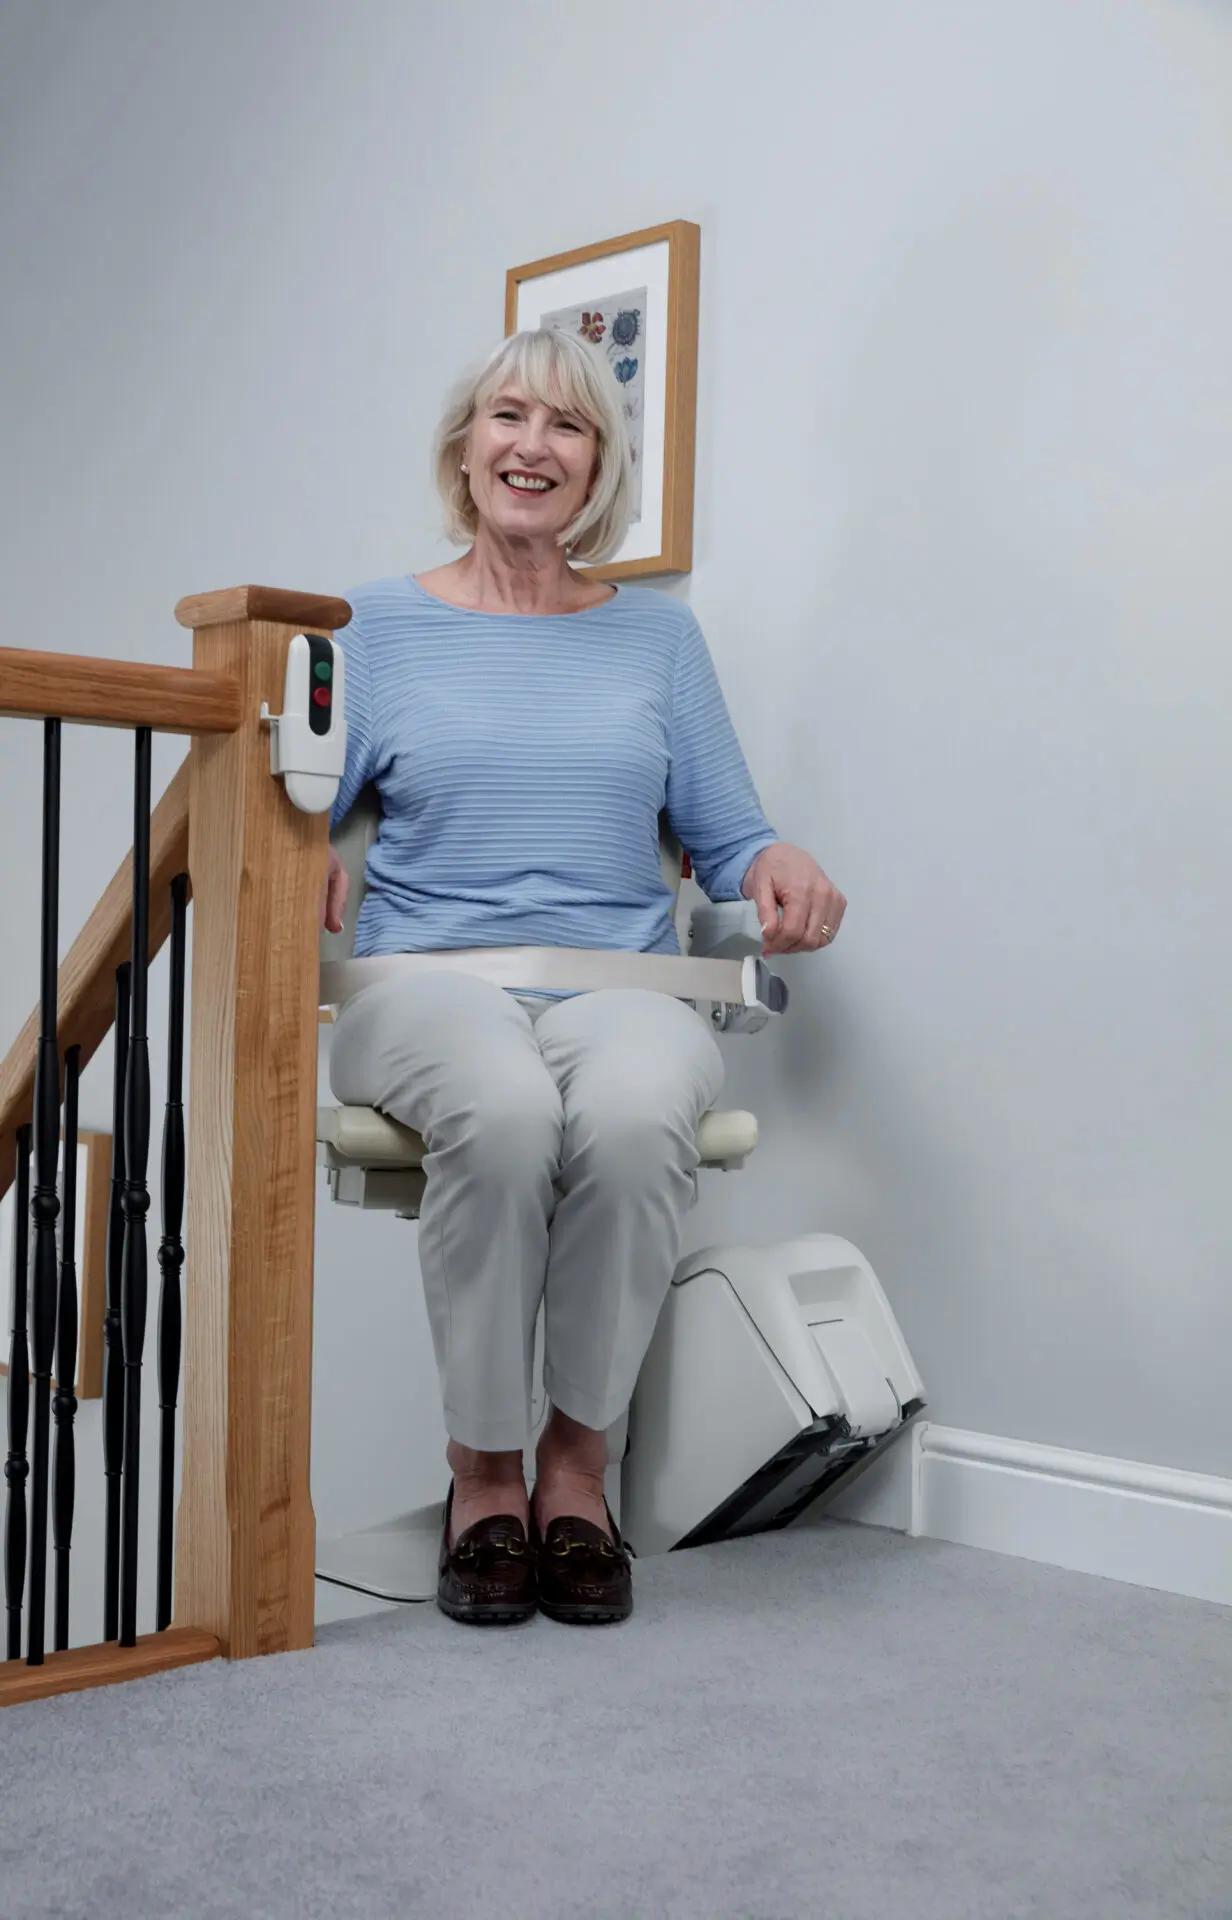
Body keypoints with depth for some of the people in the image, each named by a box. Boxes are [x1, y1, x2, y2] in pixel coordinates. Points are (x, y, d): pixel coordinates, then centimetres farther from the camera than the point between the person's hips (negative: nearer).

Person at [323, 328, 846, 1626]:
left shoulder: (655, 637, 17)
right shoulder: (377, 628, 12)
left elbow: (727, 838, 15)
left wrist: (779, 869, -8)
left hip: (620, 985, 1)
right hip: (432, 980, -1)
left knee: (634, 1114, -37)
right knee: (503, 1110, -38)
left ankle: (578, 1458, -14)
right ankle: (483, 1469, -16)